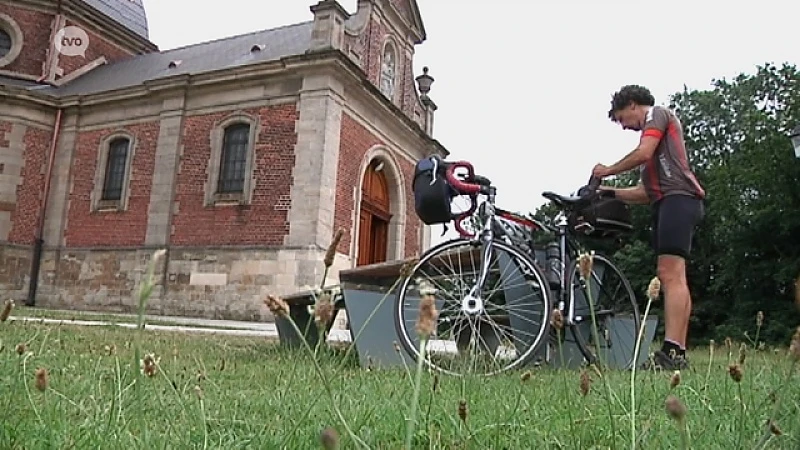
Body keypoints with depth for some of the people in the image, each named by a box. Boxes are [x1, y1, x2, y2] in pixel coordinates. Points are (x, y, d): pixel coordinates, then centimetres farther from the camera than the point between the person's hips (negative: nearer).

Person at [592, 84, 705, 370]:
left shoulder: (657, 114, 8)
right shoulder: (651, 134, 33)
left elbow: (643, 154, -11)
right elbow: (646, 193, 27)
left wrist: (607, 171, 2)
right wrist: (609, 192, 22)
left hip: (678, 197, -10)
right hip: (666, 203, 10)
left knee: (670, 274, -20)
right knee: (672, 278, 2)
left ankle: (671, 352, -28)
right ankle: (678, 355, 0)